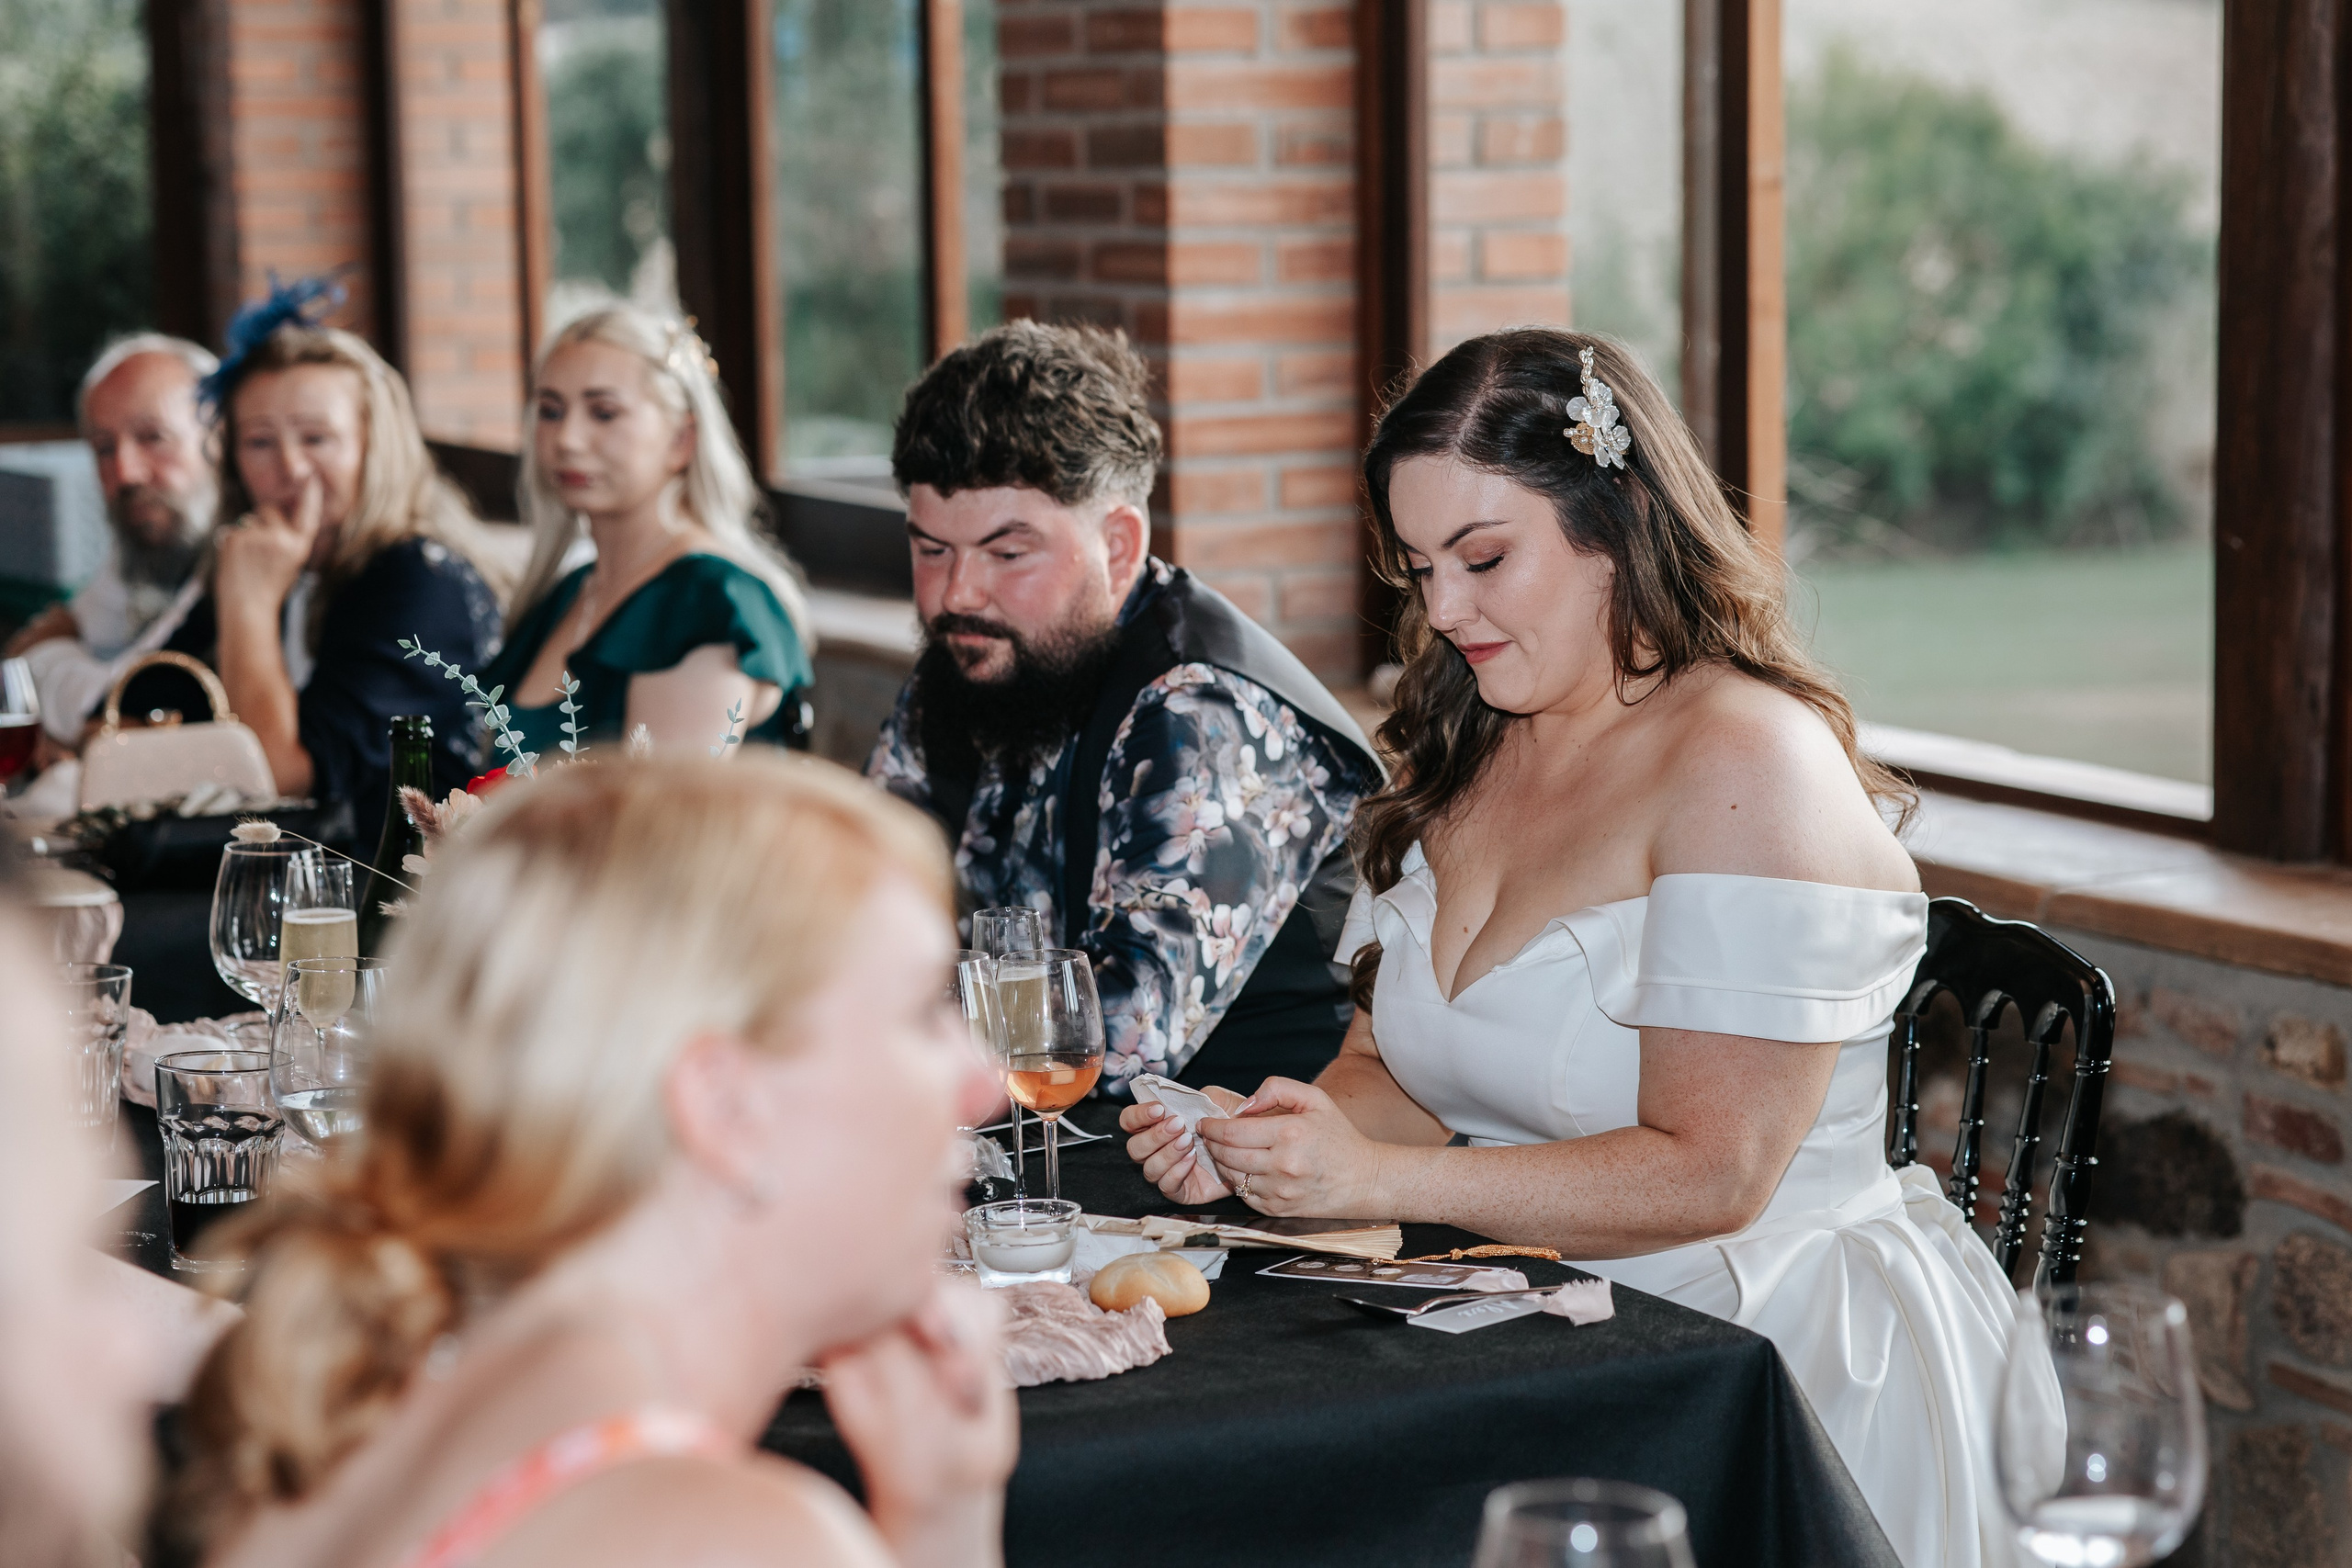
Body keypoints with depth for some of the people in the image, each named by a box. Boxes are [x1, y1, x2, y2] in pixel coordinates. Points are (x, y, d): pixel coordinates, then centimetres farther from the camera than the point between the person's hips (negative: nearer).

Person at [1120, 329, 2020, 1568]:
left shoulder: (1749, 766, -14)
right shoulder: (1463, 763, 13)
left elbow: (1706, 1174, -19)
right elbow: (1396, 1070, 14)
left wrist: (1374, 1177, -22)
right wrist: (1255, 1144, -7)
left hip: (1773, 1344, -7)